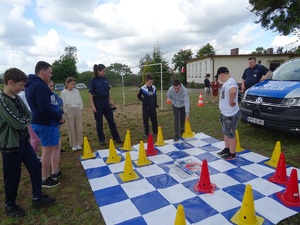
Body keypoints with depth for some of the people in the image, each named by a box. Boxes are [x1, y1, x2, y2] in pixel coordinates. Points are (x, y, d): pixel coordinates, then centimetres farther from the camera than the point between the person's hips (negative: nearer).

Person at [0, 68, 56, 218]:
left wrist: (23, 120, -11)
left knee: (35, 166, 11)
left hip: (23, 140, 8)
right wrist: (26, 119, -4)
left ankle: (37, 198, 26)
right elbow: (18, 123, -23)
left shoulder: (17, 97, 6)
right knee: (13, 176, 6)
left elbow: (28, 115, 7)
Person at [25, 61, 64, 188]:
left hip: (47, 122, 11)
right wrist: (59, 117, -13)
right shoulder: (40, 85, -21)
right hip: (46, 124, -11)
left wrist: (58, 116, 10)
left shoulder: (33, 85, 14)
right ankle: (45, 179, 18)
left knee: (57, 146, 20)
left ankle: (55, 172, 32)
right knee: (47, 151, 2)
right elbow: (45, 109, -29)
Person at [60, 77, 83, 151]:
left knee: (79, 128, 5)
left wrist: (80, 109, 3)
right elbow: (63, 104, -3)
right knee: (71, 129, 2)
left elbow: (80, 101, 11)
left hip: (78, 110, 3)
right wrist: (66, 112, -7)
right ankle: (73, 145, 12)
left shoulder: (76, 91, 7)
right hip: (69, 111, -3)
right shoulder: (63, 92, -3)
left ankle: (79, 144, 16)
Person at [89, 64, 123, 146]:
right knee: (99, 122, 5)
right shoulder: (93, 81, -8)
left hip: (106, 101, 5)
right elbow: (90, 94, -9)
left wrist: (111, 101, 12)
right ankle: (101, 139, 17)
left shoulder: (105, 79, 8)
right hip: (98, 102, -5)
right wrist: (92, 106, -14)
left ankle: (116, 137, 18)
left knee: (111, 120, 8)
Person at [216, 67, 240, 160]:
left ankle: (232, 154, 19)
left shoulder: (231, 82, -24)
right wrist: (227, 102, 11)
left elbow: (233, 91, -47)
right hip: (224, 113, 10)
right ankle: (227, 149, 39)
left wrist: (231, 102, -32)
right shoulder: (226, 82, 8)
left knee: (231, 134, 4)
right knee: (226, 133, 22)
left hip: (231, 114, -10)